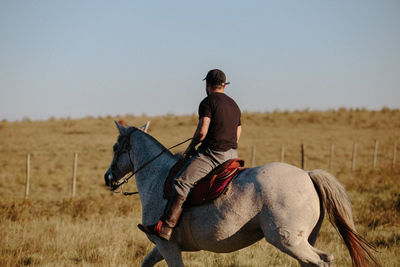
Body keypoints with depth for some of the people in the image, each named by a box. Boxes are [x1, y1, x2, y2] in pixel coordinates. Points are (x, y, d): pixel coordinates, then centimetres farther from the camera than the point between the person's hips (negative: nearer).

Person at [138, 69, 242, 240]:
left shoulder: (208, 101, -5)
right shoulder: (234, 106, 21)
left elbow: (202, 131, -15)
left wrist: (190, 147, 1)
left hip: (212, 152, -9)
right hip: (232, 154, 9)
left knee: (182, 183, -16)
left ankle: (165, 227, -27)